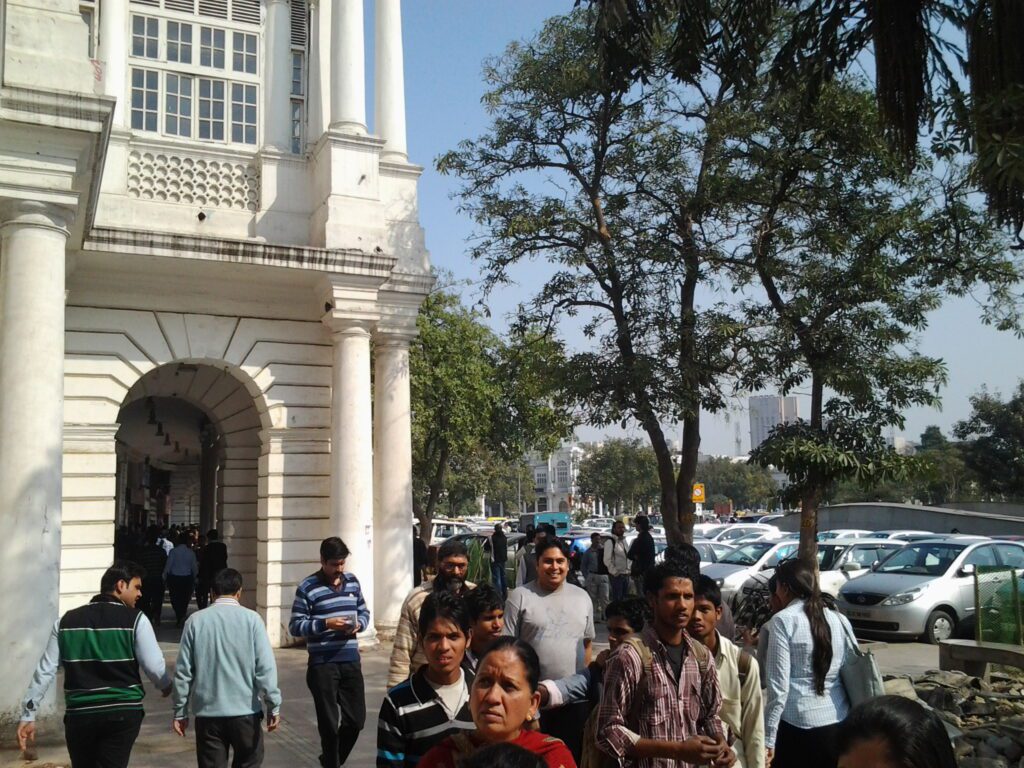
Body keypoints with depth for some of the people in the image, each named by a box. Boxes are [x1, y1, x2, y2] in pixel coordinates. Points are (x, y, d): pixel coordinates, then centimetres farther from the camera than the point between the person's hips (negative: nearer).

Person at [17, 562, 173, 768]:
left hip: (79, 714, 4)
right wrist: (166, 687, 13)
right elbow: (154, 666, -8)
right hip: (123, 713, -3)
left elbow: (45, 670, 5)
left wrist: (28, 714, 11)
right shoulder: (135, 620, -5)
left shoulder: (67, 621, 6)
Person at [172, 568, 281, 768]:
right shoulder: (251, 619, -6)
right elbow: (265, 667, -10)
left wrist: (180, 711, 9)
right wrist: (273, 705, -3)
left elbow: (183, 670, 0)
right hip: (245, 710, -1)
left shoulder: (196, 621, -1)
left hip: (208, 712, 1)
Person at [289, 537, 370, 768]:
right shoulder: (307, 588, -8)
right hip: (322, 664, -5)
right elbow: (295, 626, -9)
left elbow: (364, 612, 17)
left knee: (357, 718, 10)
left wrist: (359, 624, -6)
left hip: (351, 661, 5)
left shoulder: (352, 581, 8)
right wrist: (326, 624, -21)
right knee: (329, 723, 4)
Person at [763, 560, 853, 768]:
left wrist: (768, 738, -8)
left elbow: (778, 685, -11)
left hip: (798, 727, -5)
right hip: (839, 724, 5)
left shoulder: (783, 620, -8)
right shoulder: (840, 620, 7)